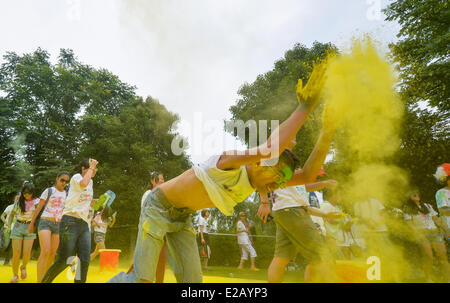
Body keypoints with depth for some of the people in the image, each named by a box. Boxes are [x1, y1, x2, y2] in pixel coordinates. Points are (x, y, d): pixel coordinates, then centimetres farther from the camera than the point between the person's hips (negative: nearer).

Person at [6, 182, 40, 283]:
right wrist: (9, 226, 2)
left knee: (27, 252, -8)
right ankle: (15, 275, 16)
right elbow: (12, 214, 12)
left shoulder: (36, 202, -3)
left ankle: (23, 267, 24)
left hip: (30, 229, -1)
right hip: (18, 227, 1)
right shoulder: (18, 202, 1)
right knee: (16, 253, -3)